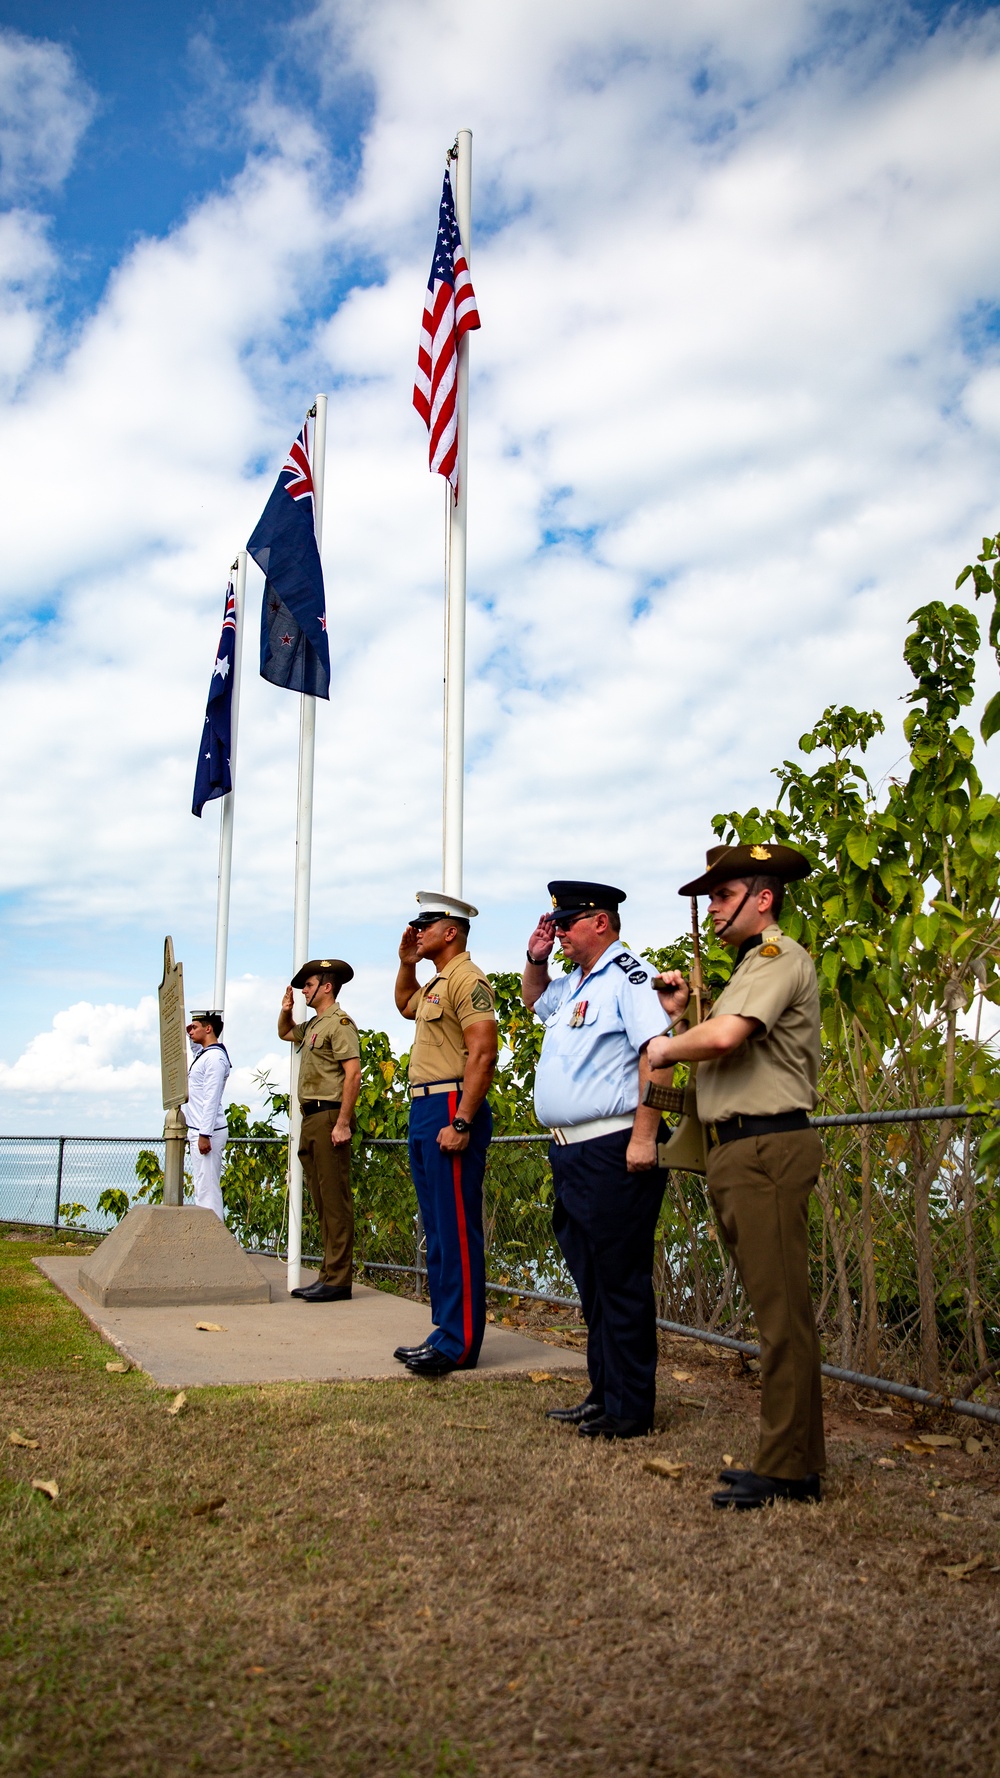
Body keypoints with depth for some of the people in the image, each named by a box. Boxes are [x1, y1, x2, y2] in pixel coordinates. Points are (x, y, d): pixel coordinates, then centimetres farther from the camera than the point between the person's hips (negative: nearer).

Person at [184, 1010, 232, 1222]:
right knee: (203, 1188, 11)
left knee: (207, 1188, -10)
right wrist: (192, 1037, 25)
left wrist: (204, 1135, -23)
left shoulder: (214, 1057, -14)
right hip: (198, 1130, 10)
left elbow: (211, 1100, -20)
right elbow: (196, 1046, 44)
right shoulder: (203, 1054, 15)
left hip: (207, 1132, -10)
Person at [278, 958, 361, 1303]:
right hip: (310, 1119, 10)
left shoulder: (339, 1022, -8)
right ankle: (328, 1275, 15)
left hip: (329, 1116, -10)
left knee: (335, 1201, -9)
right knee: (322, 1202, 10)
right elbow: (285, 1032, 42)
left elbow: (353, 1074, -18)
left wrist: (343, 1123, -23)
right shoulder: (314, 1025, 21)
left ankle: (338, 1280, -9)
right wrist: (286, 1010, 20)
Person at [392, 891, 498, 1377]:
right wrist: (406, 962, 25)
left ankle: (460, 1345, -3)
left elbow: (483, 1054, -20)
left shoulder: (466, 979, -11)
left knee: (457, 1231, -7)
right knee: (437, 1230, 13)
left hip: (451, 1109, -11)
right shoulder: (435, 983, 19)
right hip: (423, 1111, 11)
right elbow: (405, 1005, 43)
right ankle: (447, 1332, 21)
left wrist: (461, 1123, -25)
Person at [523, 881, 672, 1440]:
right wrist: (535, 959, 20)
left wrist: (644, 1138, -25)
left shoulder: (627, 975, -11)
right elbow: (535, 1000, 41)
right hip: (571, 1153, 10)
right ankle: (603, 1395, 25)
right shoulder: (574, 985, 18)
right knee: (591, 1283, 15)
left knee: (621, 1283, -4)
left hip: (615, 1153, -10)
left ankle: (630, 1409, 4)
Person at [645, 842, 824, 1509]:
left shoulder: (781, 957, -8)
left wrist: (669, 1047, -7)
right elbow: (724, 1055, 22)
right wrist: (678, 1014, 12)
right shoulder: (751, 965, 24)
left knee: (783, 1311, -7)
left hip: (768, 1148, -10)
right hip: (739, 1152, 10)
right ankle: (791, 1457, 19)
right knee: (774, 1311, 12)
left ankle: (788, 1470, -2)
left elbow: (725, 1036, -25)